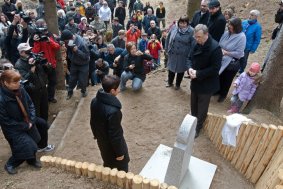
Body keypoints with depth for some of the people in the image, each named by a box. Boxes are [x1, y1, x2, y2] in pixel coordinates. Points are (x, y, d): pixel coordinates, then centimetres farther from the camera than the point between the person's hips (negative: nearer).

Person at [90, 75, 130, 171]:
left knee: (107, 165, 32)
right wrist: (119, 152, -13)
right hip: (112, 145, -7)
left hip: (101, 142, 7)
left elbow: (93, 122, 3)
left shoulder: (95, 101, -12)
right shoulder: (113, 111, -37)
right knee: (121, 171, 19)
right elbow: (115, 135, -27)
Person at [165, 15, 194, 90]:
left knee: (180, 70, 13)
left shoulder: (191, 31, -13)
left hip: (183, 56, -3)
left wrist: (189, 55, -15)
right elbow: (168, 39, 7)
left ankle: (177, 84, 35)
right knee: (171, 68, 17)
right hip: (172, 54, 3)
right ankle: (170, 82, 41)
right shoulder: (174, 29, -3)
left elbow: (193, 45, -14)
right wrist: (167, 49, 7)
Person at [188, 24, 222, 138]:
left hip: (206, 84, -6)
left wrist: (198, 74, -24)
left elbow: (215, 68, -22)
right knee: (194, 105, 22)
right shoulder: (197, 44, -2)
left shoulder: (215, 48, -24)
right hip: (195, 81, 7)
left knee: (202, 108, 11)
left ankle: (197, 128, 29)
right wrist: (190, 68, -11)